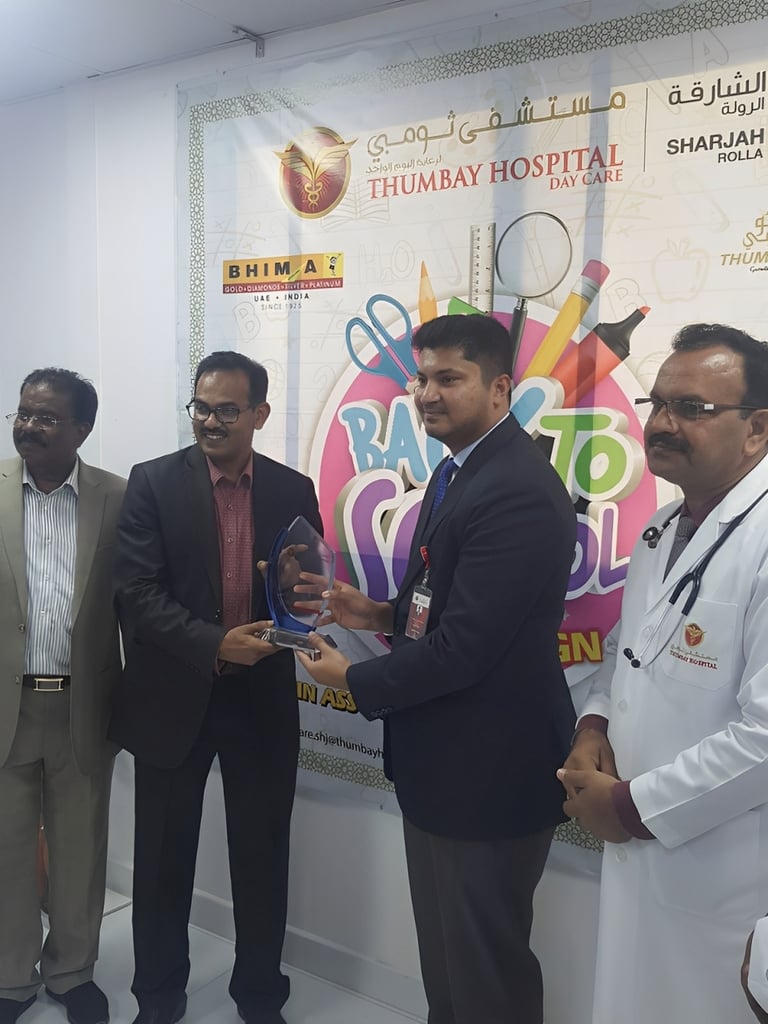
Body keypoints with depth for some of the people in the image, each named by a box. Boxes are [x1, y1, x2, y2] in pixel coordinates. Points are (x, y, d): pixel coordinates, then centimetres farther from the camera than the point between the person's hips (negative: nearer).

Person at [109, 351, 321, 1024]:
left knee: (262, 855, 12)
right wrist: (215, 645, -23)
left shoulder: (294, 491, 2)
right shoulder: (153, 483, -5)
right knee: (164, 856, 13)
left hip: (263, 699, 2)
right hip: (173, 697, -1)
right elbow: (137, 591, -12)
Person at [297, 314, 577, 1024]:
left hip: (489, 771, -9)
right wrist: (384, 614, 1)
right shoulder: (460, 469, 8)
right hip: (439, 762, 10)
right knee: (442, 959, 25)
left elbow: (462, 650, -26)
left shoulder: (518, 491, -25)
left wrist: (354, 679, -11)